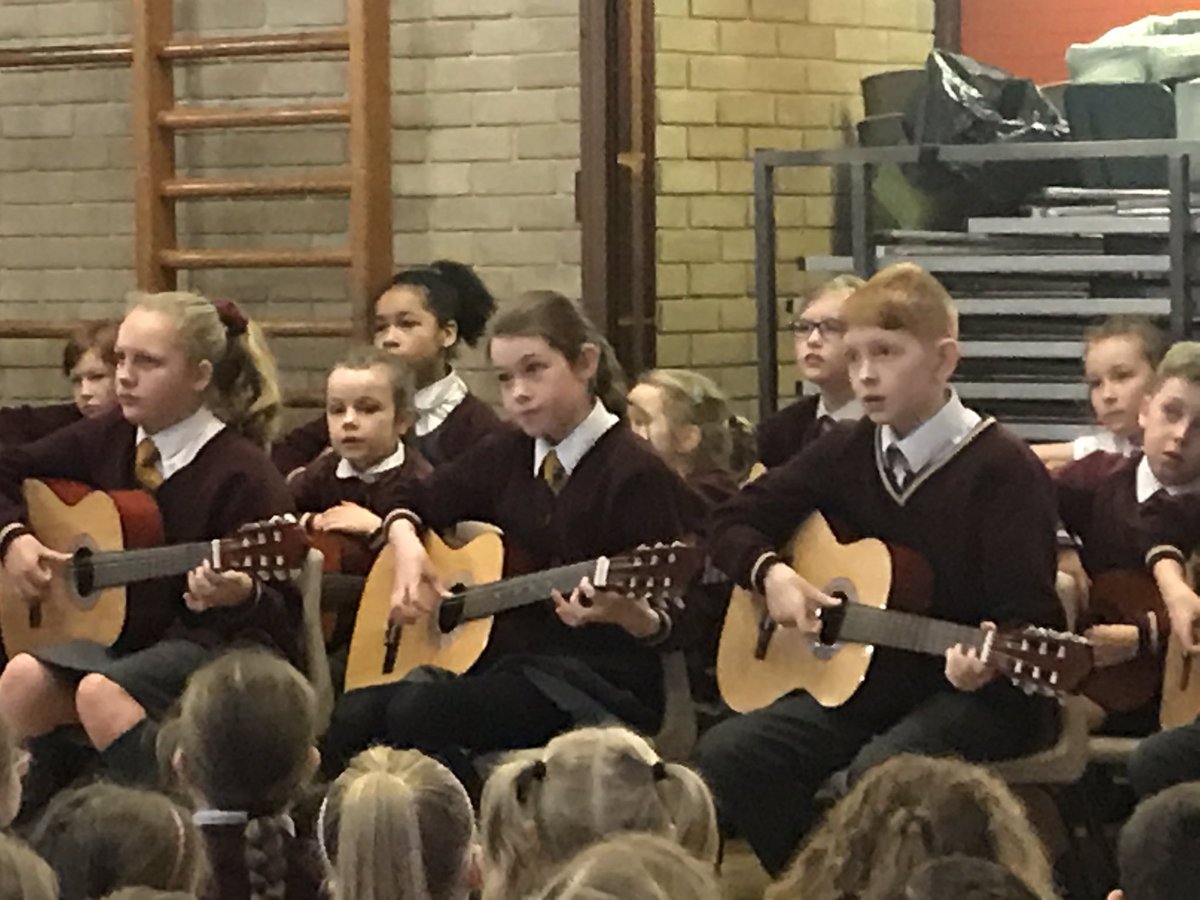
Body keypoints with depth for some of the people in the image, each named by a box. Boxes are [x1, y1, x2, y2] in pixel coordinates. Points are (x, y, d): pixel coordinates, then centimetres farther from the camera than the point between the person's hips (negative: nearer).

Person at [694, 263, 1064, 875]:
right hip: (864, 681, 6)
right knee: (726, 755, -16)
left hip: (977, 692, -6)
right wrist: (771, 574, -7)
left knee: (880, 770, -35)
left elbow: (1031, 614, -17)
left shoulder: (1002, 469, -12)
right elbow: (734, 523, 14)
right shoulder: (847, 452, 5)